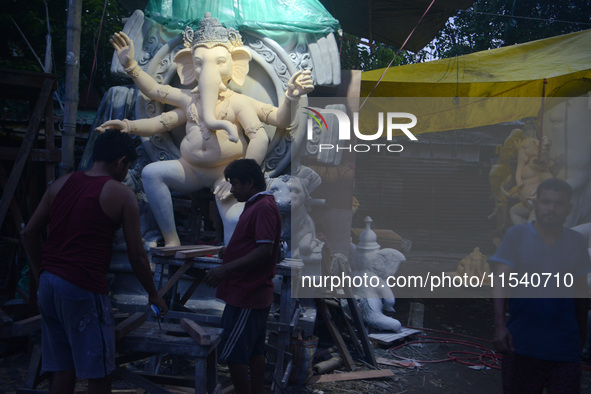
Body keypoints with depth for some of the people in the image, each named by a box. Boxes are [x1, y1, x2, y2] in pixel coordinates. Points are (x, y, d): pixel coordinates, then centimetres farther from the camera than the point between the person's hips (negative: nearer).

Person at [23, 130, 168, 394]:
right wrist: (153, 295, 11)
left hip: (49, 283, 7)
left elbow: (30, 232, 13)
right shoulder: (121, 195, -4)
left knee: (62, 371, 14)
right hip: (83, 288, -7)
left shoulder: (61, 183, 12)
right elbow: (136, 256, -2)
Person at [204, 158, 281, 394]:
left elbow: (264, 251, -25)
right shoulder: (256, 205, 15)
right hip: (256, 294, 10)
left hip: (246, 295, -10)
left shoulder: (263, 208, -17)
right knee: (255, 352, 14)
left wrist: (226, 268, -28)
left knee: (233, 355, -5)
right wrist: (229, 252, 22)